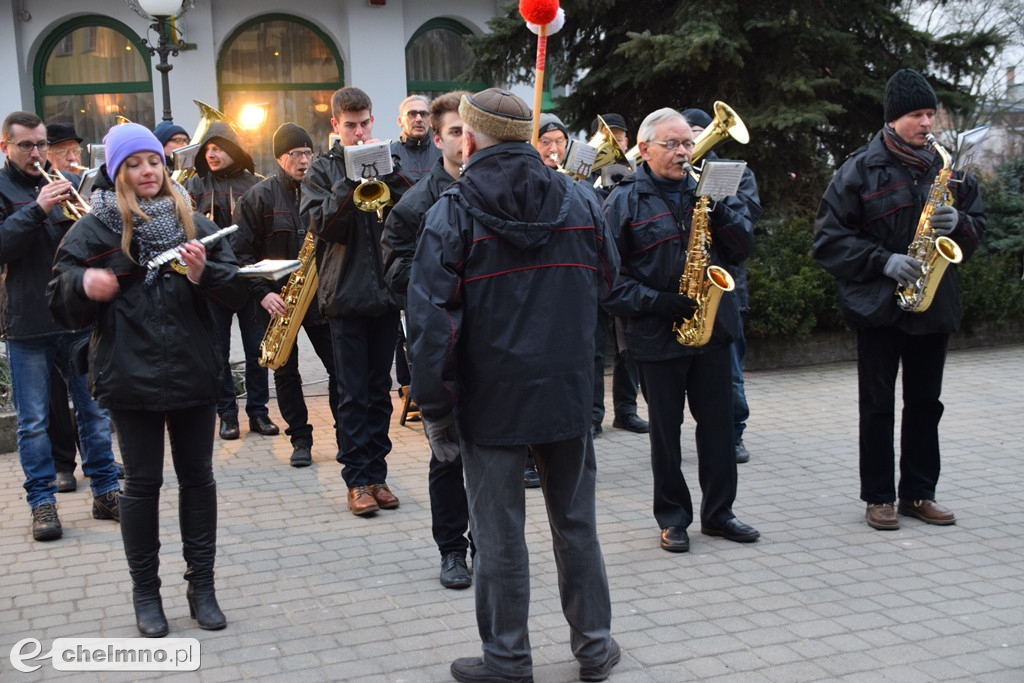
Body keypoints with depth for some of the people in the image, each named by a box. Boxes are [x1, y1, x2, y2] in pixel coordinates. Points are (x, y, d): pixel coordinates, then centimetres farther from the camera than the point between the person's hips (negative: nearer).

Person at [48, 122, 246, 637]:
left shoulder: (193, 222, 7)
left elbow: (237, 290, 3)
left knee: (197, 475, 9)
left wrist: (204, 275, -17)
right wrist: (84, 284, -21)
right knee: (142, 481, 6)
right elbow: (61, 296, 0)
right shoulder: (96, 228, 1)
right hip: (130, 375, -2)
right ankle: (145, 591, 20)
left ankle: (201, 584, 21)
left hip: (193, 371, 2)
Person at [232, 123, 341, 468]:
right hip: (277, 299, -1)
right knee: (285, 373, 7)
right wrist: (262, 292, -13)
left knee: (339, 368, -1)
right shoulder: (259, 197, -1)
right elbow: (241, 252, -4)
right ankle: (300, 439, 19)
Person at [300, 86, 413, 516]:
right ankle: (357, 479, 8)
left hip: (386, 290, 2)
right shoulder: (322, 170, 4)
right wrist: (353, 180, -17)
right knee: (353, 392, 1)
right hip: (346, 294, -2)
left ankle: (377, 473, 17)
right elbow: (320, 224, -11)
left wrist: (388, 172, -14)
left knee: (380, 388, 9)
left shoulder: (386, 163, 9)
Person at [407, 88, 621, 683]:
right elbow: (607, 281, 14)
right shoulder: (579, 200, 2)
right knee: (576, 523, 16)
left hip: (491, 399, -3)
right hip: (569, 390, 4)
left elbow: (432, 317, -14)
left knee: (500, 534, 7)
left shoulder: (452, 212, -9)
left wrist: (435, 408, -8)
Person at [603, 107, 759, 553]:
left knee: (718, 424, 9)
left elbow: (742, 248, 6)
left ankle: (718, 512, 24)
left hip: (713, 326, 4)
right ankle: (673, 518, 21)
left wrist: (720, 211, -12)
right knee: (665, 429, 7)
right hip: (657, 335, -3)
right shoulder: (625, 201, -4)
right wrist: (657, 303, -18)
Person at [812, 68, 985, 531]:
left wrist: (958, 223, -10)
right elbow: (829, 239, -7)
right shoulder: (860, 169, -5)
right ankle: (878, 496, 13)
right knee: (878, 404, 4)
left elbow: (978, 229, 13)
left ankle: (918, 493, 21)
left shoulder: (947, 167, 8)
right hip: (878, 304, -4)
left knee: (925, 402, 10)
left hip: (934, 304, 4)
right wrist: (884, 260, -17)